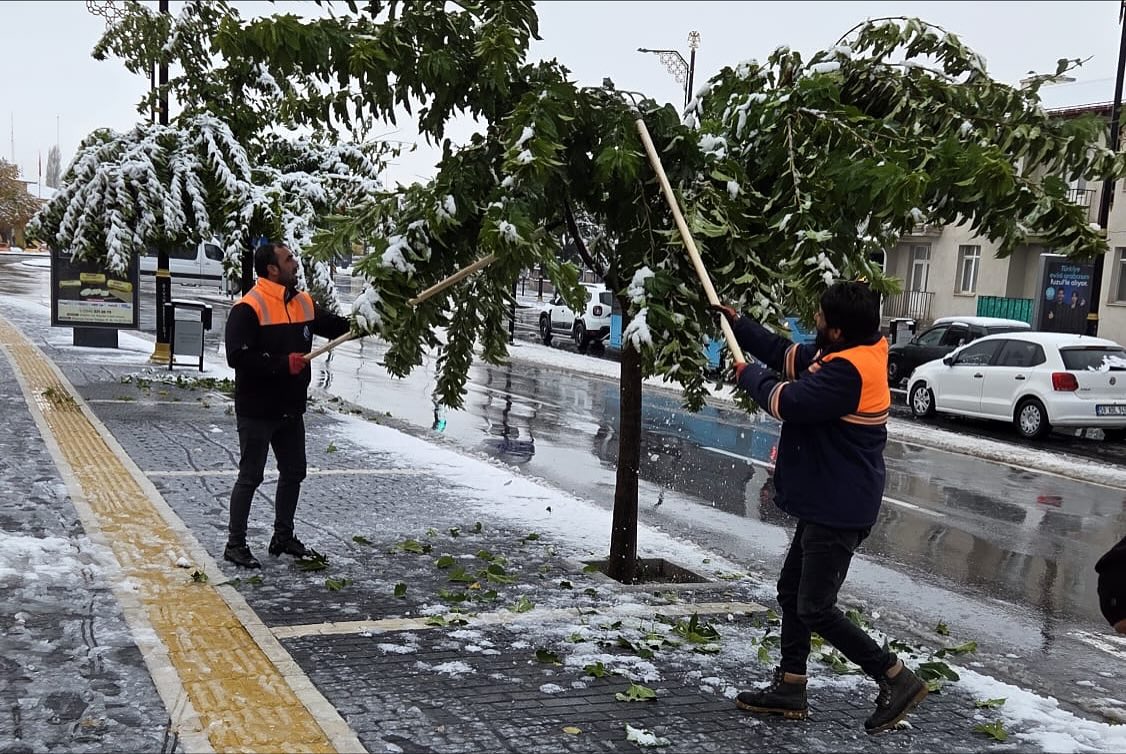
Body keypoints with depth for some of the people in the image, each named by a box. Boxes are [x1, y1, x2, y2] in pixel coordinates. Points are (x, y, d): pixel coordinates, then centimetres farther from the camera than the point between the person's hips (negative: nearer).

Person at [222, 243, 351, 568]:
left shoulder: (304, 303, 7)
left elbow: (336, 327, 16)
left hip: (291, 410, 8)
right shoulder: (249, 308, -17)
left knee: (294, 472, 16)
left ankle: (283, 536, 31)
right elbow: (237, 356, -25)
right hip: (257, 411, -8)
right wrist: (283, 364, -27)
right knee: (250, 476, 0)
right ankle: (235, 544, 13)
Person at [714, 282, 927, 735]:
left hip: (839, 510, -11)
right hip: (826, 502, 11)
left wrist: (749, 376, -7)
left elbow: (788, 402, -26)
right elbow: (786, 355, 16)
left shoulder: (848, 371, -26)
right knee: (791, 591, 17)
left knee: (815, 608, -5)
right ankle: (790, 688, 26)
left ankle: (897, 680, 5)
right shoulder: (842, 353, 5)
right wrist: (736, 323, 14)